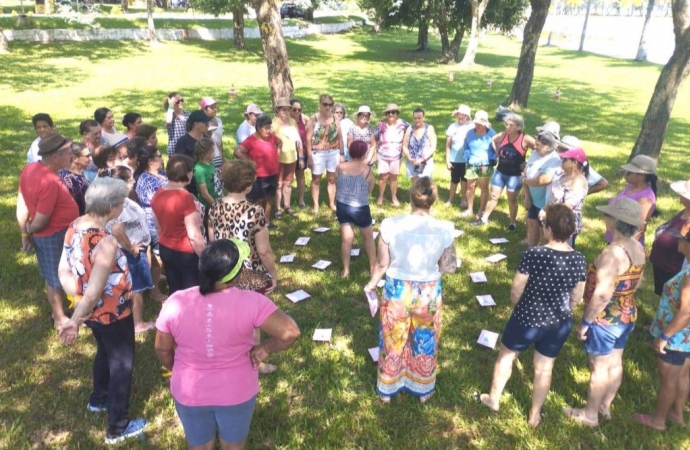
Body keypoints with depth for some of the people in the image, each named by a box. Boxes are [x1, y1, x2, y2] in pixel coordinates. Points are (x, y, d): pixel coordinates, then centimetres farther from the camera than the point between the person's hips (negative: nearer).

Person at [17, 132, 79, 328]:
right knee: (56, 278, 9)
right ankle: (60, 318, 27)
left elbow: (22, 204, 3)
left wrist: (24, 233, 6)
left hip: (47, 234, 9)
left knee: (53, 276, 23)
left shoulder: (30, 168, -2)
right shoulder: (49, 182, -30)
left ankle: (56, 311, 41)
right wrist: (29, 232, -3)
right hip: (55, 236, -9)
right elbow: (40, 221, -24)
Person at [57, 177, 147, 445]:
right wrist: (74, 321, -18)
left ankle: (98, 400, 56)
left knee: (105, 353, 32)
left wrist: (77, 294, -2)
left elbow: (63, 270, 0)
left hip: (94, 311, 8)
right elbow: (93, 292, -32)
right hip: (113, 314, -8)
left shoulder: (75, 226, -8)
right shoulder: (105, 242, -34)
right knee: (121, 365, 13)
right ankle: (118, 428, 30)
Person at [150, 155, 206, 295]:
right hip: (187, 254, -7)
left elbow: (158, 227, 11)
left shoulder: (158, 195, -2)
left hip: (165, 250, 7)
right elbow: (194, 236, -23)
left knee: (174, 291, 19)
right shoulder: (186, 198, -25)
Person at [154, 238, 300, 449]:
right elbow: (290, 332, -29)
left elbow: (162, 349, -5)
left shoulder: (176, 303, -18)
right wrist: (265, 349, -10)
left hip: (190, 394, 2)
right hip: (237, 392, -2)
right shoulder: (250, 302, -26)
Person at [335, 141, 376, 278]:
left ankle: (346, 270, 20)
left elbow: (337, 186, 6)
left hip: (342, 206, 3)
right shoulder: (367, 170, -12)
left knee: (346, 238, 13)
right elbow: (370, 190, -2)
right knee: (369, 237, 16)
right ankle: (373, 267, 26)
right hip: (360, 208, -3)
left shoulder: (340, 168, -4)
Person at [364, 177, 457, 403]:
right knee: (425, 343, 24)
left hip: (396, 291, 0)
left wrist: (372, 283, 10)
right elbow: (448, 268, -8)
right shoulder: (444, 230, -18)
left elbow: (382, 264, -10)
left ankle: (386, 390, 42)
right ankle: (423, 390, 45)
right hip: (428, 294, 1)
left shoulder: (390, 225, -20)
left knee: (393, 342, 22)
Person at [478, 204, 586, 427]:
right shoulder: (579, 259, -10)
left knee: (506, 356, 21)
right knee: (544, 368, 21)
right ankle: (534, 415, 38)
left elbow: (516, 291, -15)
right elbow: (577, 298, 2)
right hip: (560, 324, 4)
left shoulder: (533, 254, -25)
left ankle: (493, 399, 39)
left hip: (528, 320, -4)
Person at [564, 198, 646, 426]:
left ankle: (590, 414, 25)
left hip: (606, 319, -8)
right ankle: (605, 406, 39)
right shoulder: (638, 248, 0)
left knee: (599, 367, 7)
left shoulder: (613, 253, -29)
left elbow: (602, 295, -29)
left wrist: (586, 321, -19)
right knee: (615, 363, 21)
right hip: (627, 315, 8)